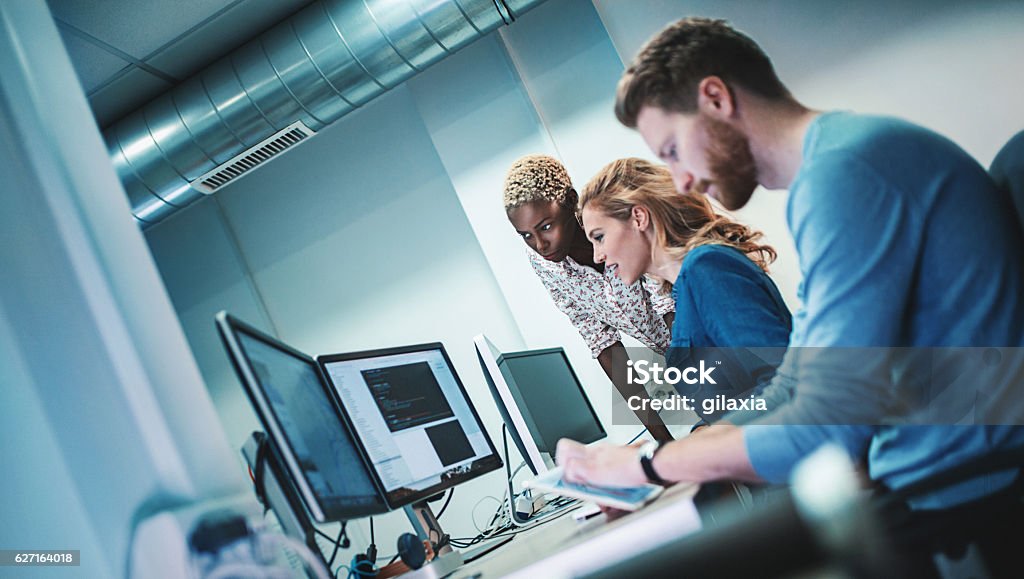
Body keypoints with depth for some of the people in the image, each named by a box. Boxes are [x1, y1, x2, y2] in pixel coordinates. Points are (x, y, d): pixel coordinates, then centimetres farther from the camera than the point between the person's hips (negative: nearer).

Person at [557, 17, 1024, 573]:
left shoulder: (840, 172, -19)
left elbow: (825, 428, -24)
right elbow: (789, 398, 15)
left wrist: (643, 463, -11)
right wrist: (635, 478, 8)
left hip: (965, 510, -9)